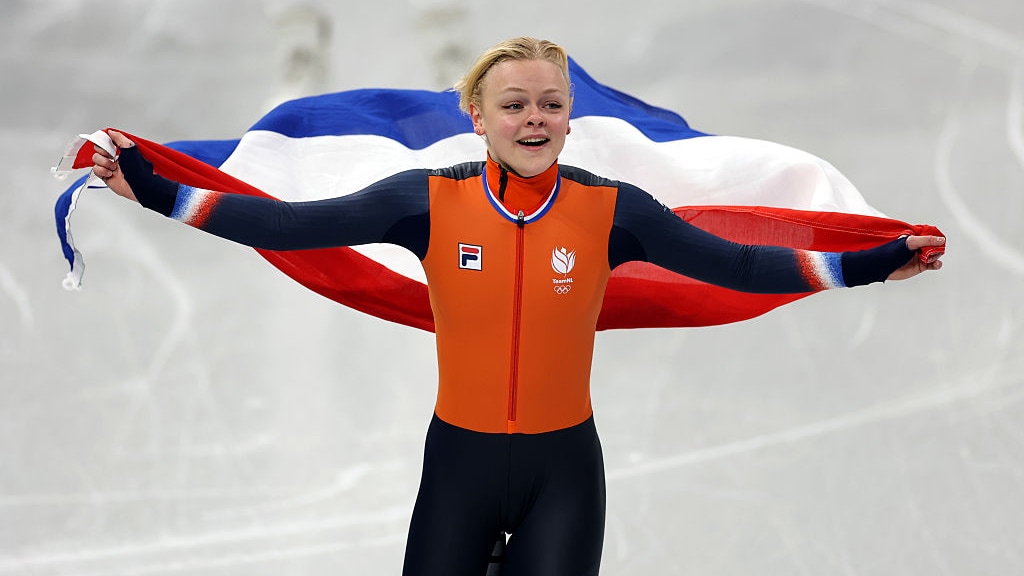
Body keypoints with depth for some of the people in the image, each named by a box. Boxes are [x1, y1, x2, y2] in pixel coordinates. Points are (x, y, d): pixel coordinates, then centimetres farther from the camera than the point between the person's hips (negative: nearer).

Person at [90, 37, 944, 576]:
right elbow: (292, 225, -10)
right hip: (458, 459, 0)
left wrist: (874, 264, -12)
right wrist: (155, 191, -16)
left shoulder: (610, 209, -6)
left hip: (563, 466, 0)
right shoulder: (430, 200, -8)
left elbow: (731, 263, -7)